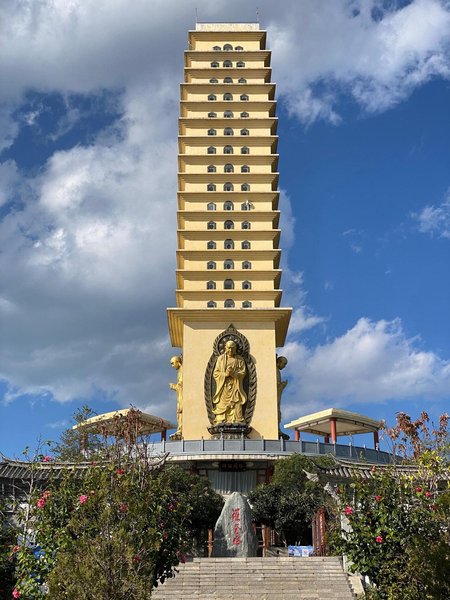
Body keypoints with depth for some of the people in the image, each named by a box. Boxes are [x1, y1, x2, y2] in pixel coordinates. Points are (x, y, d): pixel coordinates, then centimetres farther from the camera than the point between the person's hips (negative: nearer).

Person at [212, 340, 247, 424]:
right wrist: (225, 374, -12)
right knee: (221, 407, -8)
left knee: (236, 407, -8)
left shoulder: (239, 359, 10)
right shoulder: (221, 359, 10)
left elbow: (243, 373, 2)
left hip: (235, 388, 0)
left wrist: (233, 373, -15)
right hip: (223, 388, 0)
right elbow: (215, 373, 5)